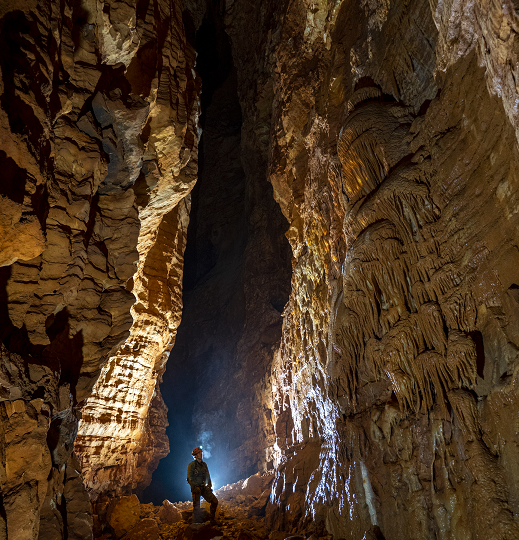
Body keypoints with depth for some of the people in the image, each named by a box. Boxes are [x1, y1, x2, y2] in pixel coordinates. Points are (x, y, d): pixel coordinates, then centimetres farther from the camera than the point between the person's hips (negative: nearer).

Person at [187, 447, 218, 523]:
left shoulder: (204, 464, 11)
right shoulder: (192, 465, -8)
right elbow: (189, 479, -11)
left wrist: (209, 486, 8)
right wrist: (195, 488, -18)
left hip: (204, 487, 5)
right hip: (196, 488, -5)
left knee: (214, 501, -4)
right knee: (196, 506, -8)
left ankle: (212, 519, 13)